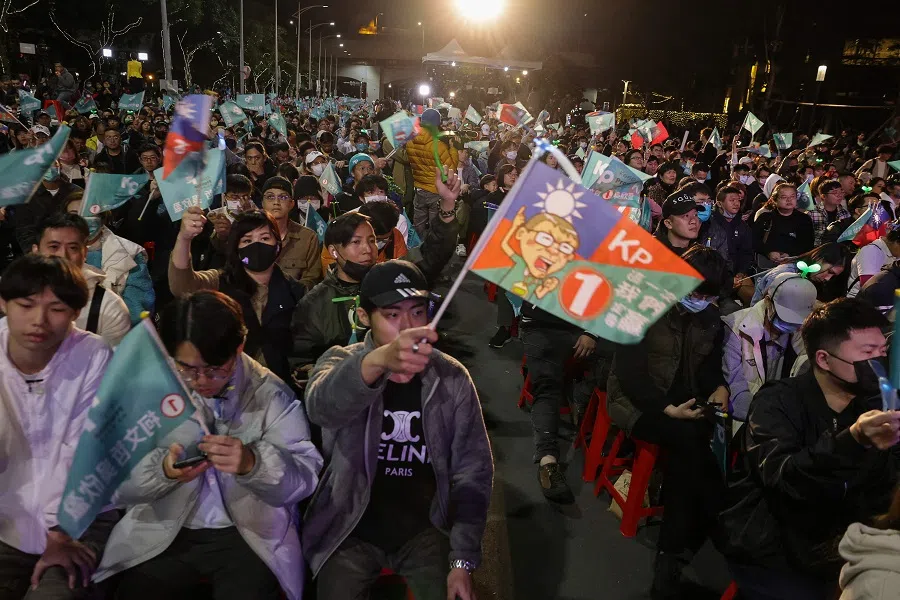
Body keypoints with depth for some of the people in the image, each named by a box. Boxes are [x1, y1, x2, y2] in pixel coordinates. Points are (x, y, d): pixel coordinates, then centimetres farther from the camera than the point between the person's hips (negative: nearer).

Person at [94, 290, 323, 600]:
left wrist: (254, 463, -33)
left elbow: (304, 477, -15)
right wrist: (163, 469, -28)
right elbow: (120, 487, -7)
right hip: (164, 533, 2)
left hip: (249, 534, -2)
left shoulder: (270, 394, -8)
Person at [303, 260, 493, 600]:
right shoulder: (339, 363, -11)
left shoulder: (453, 379, -7)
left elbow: (472, 472, -4)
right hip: (351, 529, 0)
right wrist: (378, 360, -56)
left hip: (425, 529, 1)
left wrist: (462, 560, -11)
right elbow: (321, 407, -36)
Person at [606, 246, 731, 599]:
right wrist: (667, 410, -25)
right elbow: (630, 373, -17)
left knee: (687, 449, -30)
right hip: (636, 401, -5)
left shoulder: (711, 318, 8)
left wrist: (719, 387, -7)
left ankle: (671, 557, -16)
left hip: (684, 404, 5)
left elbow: (710, 367, 16)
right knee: (690, 437, -33)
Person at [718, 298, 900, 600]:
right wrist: (853, 441, -40)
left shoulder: (873, 410, 6)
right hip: (767, 553, -6)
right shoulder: (779, 400, -11)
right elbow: (780, 478, -28)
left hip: (831, 555, 6)